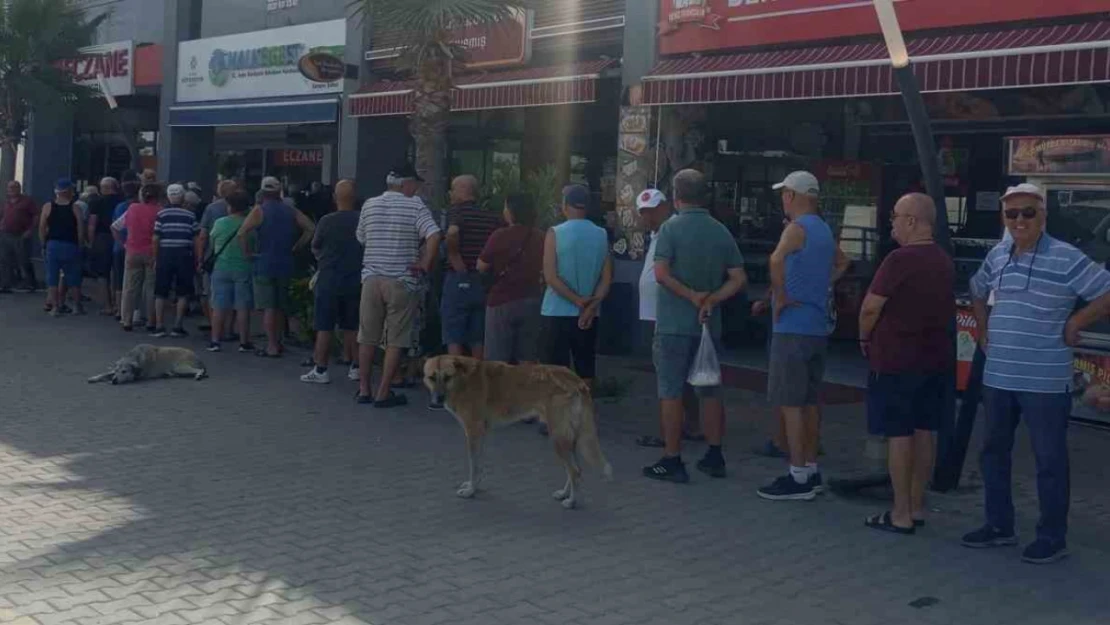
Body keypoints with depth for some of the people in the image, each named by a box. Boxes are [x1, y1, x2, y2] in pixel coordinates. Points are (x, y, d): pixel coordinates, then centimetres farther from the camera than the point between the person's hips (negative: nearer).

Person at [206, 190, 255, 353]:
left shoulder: (219, 223, -2)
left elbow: (212, 242, 11)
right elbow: (255, 247, 2)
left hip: (221, 268, 1)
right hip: (243, 269, -1)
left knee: (218, 306, 6)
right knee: (242, 307, 3)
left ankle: (215, 341, 7)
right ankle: (244, 342, 5)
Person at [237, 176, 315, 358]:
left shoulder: (260, 211, -6)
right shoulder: (291, 211, 8)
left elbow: (242, 233, -18)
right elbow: (311, 228, 4)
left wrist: (247, 252, -5)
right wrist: (296, 247, 8)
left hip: (265, 264, -5)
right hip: (285, 264, 5)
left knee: (268, 307, -2)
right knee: (280, 307, 16)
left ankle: (272, 347, -5)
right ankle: (278, 342, 23)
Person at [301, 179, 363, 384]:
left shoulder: (326, 222, -11)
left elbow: (315, 249, 3)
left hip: (329, 278, -3)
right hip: (355, 280, 3)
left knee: (324, 327, 2)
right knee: (353, 326, 12)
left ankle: (321, 370, 4)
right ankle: (355, 368, 17)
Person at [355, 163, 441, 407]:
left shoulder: (369, 205, 8)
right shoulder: (415, 206, -6)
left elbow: (361, 238, 17)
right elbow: (434, 236, -19)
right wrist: (425, 265, -10)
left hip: (371, 278, 4)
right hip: (402, 281, -4)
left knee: (367, 338, 12)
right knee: (395, 341, 3)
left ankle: (364, 390, 18)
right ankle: (383, 393, 4)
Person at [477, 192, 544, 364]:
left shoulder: (500, 236, -11)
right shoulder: (540, 238, 3)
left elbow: (481, 266, -6)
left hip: (503, 300, -4)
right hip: (532, 301, 4)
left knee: (498, 362, 1)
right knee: (527, 360, 9)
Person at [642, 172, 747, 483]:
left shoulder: (671, 228, -8)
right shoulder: (721, 232, 7)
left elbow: (661, 273, -19)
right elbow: (739, 279, 2)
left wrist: (692, 296, -11)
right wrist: (711, 301, -6)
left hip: (674, 324, -5)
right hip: (709, 325, 5)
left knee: (671, 392, 0)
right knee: (710, 391, 14)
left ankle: (672, 461, 2)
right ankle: (714, 457, 19)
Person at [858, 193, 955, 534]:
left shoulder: (900, 259, -17)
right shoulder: (945, 261, 8)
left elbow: (870, 307, -16)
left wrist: (865, 339, 0)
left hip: (896, 359, -8)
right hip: (936, 358, 8)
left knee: (899, 434, -1)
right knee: (924, 432, 12)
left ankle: (901, 514, 3)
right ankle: (917, 507, 21)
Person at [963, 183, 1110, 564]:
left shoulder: (1066, 259, -12)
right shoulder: (997, 256, 8)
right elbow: (977, 292, 27)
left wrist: (1073, 324, -12)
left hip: (1044, 381, -7)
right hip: (997, 376, 7)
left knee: (1049, 460, 3)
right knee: (994, 451, 15)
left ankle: (1052, 538, 14)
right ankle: (999, 526, 28)